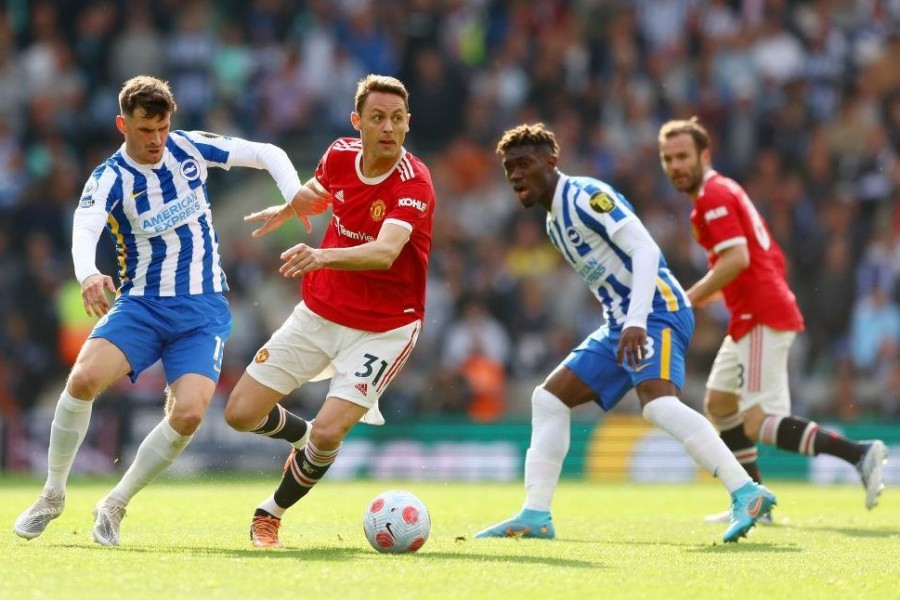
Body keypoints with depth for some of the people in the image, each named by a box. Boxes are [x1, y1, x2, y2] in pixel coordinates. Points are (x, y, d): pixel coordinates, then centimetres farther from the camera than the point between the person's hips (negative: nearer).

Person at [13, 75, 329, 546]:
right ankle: (52, 496, -5)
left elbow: (267, 154, 5)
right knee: (84, 377, -26)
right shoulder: (109, 180, -11)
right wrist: (88, 274, -53)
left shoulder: (190, 148, -2)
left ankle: (115, 506, 1)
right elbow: (84, 230, -31)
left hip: (203, 308, 1)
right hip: (140, 304, -1)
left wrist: (295, 195, -15)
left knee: (189, 413, -21)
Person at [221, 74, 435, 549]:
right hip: (318, 313, 5)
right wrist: (286, 210, 37)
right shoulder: (340, 155, -8)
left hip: (382, 328, -5)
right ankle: (304, 436, 35)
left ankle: (271, 513, 9)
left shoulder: (414, 184, -25)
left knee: (328, 433, -20)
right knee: (241, 413, 1)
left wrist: (322, 256, -59)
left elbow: (385, 252, -43)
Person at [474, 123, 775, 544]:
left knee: (657, 403, -31)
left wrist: (636, 322, -28)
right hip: (621, 323, 10)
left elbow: (645, 249, -19)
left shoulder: (585, 196, -9)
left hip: (657, 309, -10)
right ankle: (535, 516, 9)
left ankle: (746, 495, -34)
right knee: (548, 398, 9)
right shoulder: (554, 223, 20)